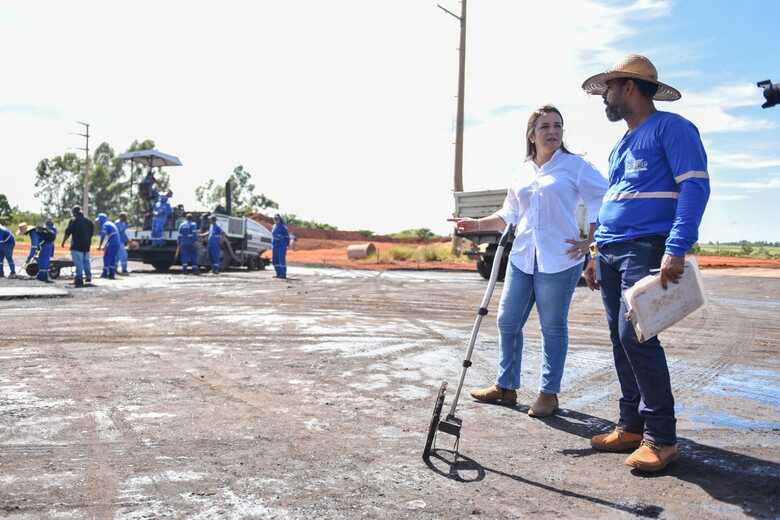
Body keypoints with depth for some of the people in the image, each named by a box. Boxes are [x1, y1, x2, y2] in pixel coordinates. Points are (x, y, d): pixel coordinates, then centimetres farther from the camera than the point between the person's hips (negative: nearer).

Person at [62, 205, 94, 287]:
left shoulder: (73, 221, -8)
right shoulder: (89, 221, 10)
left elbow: (67, 233, -8)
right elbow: (92, 233, 17)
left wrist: (63, 242, 3)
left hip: (76, 246, -6)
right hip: (87, 245, 6)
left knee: (78, 263, -6)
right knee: (86, 261, 20)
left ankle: (79, 279, -9)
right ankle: (88, 276, 31)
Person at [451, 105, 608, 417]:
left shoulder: (575, 166, -2)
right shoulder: (523, 171, 14)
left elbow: (604, 203, -5)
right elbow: (509, 215, 20)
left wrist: (588, 242, -12)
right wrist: (477, 224, 10)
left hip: (559, 260, -6)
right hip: (522, 258, 6)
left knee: (553, 327, 3)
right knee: (507, 321, 8)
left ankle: (548, 394, 15)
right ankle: (505, 386, 22)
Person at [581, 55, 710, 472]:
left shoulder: (670, 128, -3)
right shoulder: (622, 144, 23)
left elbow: (695, 186, -14)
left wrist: (676, 249, -24)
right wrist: (597, 257, 22)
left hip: (646, 248, -9)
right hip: (611, 252, 9)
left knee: (635, 335, -16)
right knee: (620, 340, 7)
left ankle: (661, 438, -6)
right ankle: (632, 426, 15)